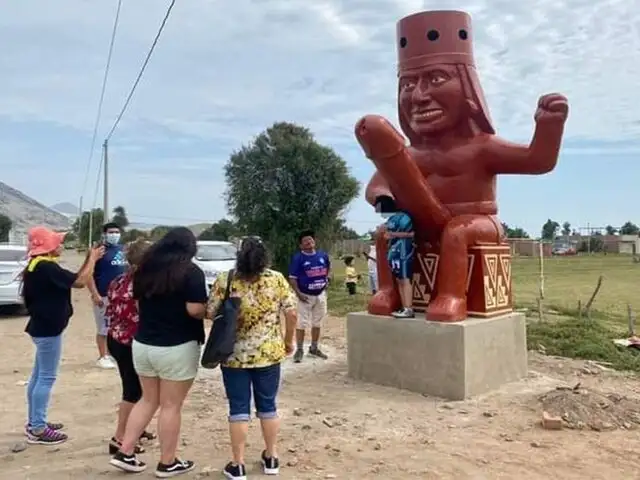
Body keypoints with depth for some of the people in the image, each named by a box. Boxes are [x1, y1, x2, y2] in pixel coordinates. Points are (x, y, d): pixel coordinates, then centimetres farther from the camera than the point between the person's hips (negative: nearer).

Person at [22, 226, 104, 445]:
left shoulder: (38, 266, 11)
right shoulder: (46, 267, -22)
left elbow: (71, 279, 11)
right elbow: (80, 281, -22)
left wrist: (89, 259, 4)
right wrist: (92, 258, -9)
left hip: (42, 327, 11)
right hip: (49, 329, -11)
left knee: (38, 375, 17)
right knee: (46, 377, -3)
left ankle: (34, 422, 27)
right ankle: (38, 429, 4)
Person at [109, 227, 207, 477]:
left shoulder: (146, 267, 7)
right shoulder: (191, 271, -12)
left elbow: (137, 301, 16)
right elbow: (195, 309, -20)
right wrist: (209, 310, 0)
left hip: (142, 343, 6)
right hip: (177, 348, -6)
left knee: (148, 400, 21)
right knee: (171, 406, 5)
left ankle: (125, 453, 22)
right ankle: (167, 463, 17)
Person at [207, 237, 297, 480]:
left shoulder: (224, 281, -8)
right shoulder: (277, 279, -5)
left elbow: (210, 314, -3)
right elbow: (292, 315, -5)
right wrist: (288, 341, 10)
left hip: (234, 355, -1)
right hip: (269, 353, 1)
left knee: (239, 409, 9)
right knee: (268, 406, 16)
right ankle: (271, 458, 28)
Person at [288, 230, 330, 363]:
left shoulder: (323, 255, 3)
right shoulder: (298, 258, -12)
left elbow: (328, 267, 24)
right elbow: (292, 278, -13)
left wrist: (326, 278, 10)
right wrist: (298, 293, -21)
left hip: (321, 295, 5)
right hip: (305, 296, -5)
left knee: (317, 323, 14)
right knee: (302, 324, -3)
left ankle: (314, 348, 28)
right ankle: (299, 350, 9)